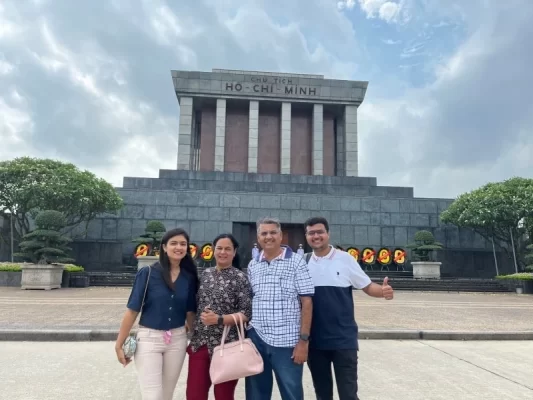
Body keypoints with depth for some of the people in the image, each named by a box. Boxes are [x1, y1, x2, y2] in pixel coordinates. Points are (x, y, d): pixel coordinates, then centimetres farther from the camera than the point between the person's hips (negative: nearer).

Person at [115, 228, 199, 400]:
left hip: (177, 340, 4)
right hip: (149, 339, -3)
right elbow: (132, 310, -8)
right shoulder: (148, 273, -10)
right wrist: (119, 344, -6)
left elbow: (190, 312, 8)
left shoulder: (189, 277, 1)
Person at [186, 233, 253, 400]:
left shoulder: (240, 277, -9)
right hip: (200, 343, 5)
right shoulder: (206, 274, 7)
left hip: (227, 346, -4)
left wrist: (219, 319, -22)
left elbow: (246, 313, -12)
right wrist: (192, 330, 12)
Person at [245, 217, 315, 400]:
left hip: (287, 342, -4)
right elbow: (247, 302, 13)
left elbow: (307, 302, -7)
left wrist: (303, 340, -10)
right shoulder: (252, 265, 8)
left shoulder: (296, 262, -5)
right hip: (256, 340, 4)